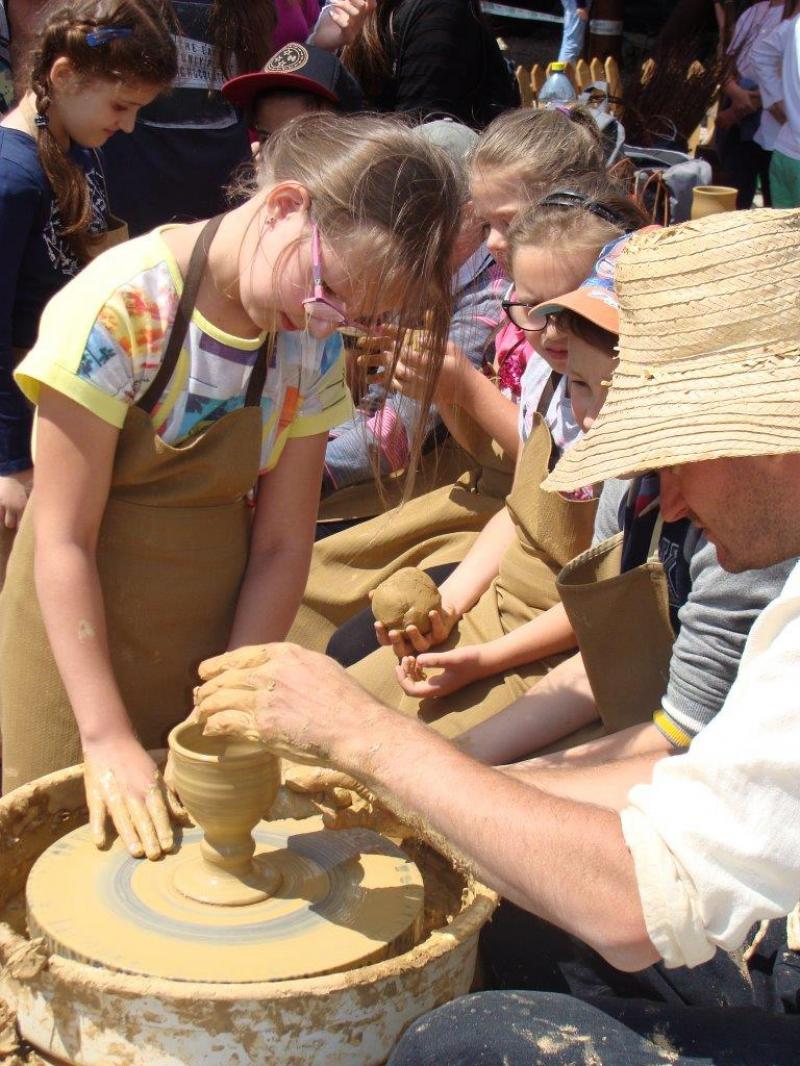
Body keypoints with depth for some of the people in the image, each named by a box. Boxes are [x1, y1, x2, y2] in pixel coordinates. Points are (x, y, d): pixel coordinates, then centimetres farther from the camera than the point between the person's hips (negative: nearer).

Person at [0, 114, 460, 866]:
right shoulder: (120, 309, -22)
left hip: (212, 646, 4)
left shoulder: (312, 342, -6)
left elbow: (281, 545, -4)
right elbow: (63, 542, -19)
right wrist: (107, 737, -19)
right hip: (79, 638, -4)